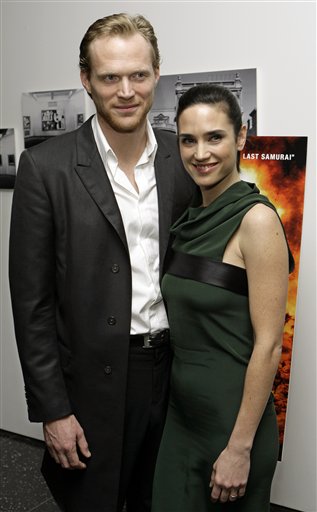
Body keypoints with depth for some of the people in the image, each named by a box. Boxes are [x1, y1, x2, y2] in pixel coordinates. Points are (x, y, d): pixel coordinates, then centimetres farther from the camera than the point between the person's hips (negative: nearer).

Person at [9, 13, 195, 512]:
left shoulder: (184, 158, -1)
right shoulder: (47, 166, -11)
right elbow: (32, 300, -9)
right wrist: (52, 410, -9)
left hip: (174, 371, 4)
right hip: (95, 384, -3)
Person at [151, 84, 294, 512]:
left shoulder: (256, 218, -18)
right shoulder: (192, 219, 4)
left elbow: (268, 344, -18)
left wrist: (240, 448, -16)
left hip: (231, 417, -6)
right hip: (181, 412, 7)